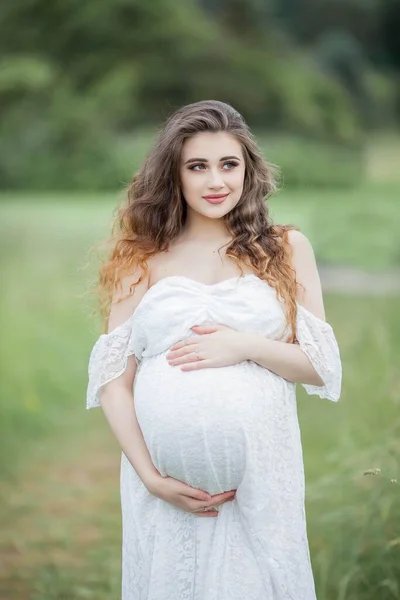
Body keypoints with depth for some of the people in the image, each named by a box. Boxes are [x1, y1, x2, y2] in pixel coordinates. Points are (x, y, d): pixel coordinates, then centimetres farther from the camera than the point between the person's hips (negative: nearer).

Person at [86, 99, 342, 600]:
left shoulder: (286, 249, 6)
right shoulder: (142, 260, 5)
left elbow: (323, 367, 5)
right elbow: (113, 378, 1)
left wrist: (248, 346, -13)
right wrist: (151, 477, -10)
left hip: (262, 471, 0)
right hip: (167, 477, 0)